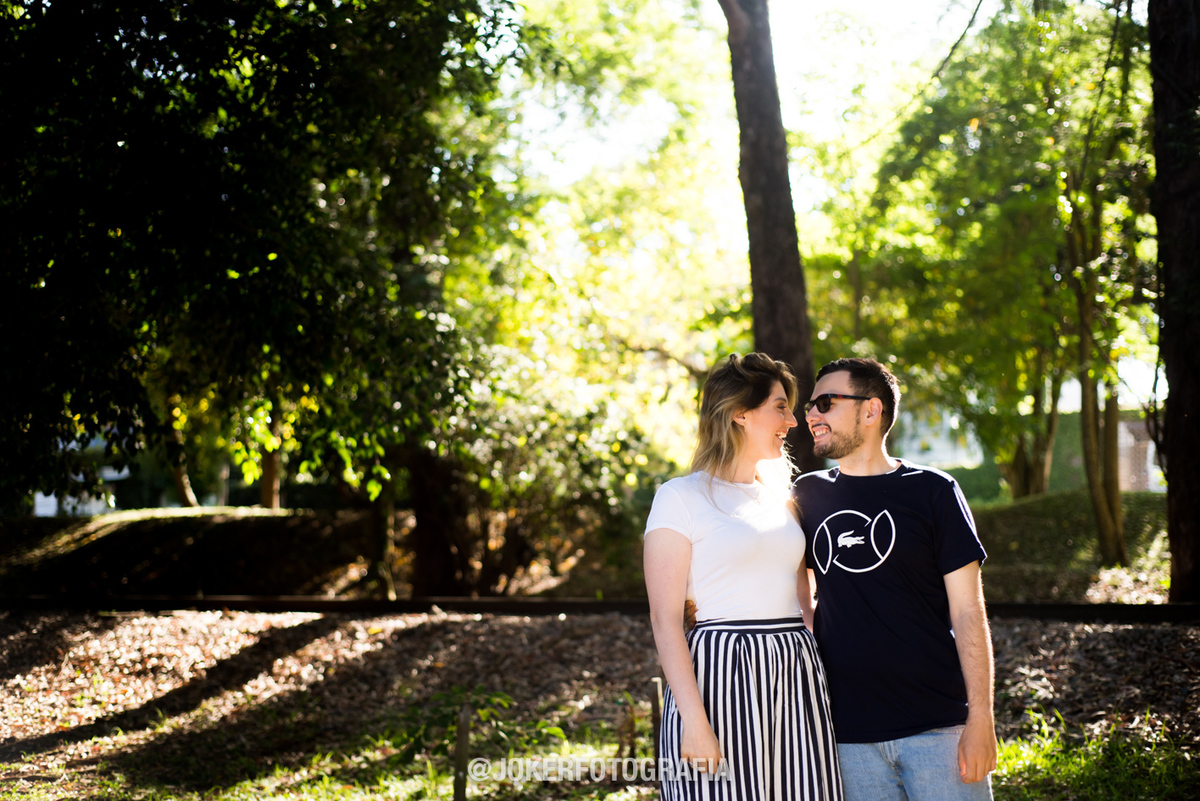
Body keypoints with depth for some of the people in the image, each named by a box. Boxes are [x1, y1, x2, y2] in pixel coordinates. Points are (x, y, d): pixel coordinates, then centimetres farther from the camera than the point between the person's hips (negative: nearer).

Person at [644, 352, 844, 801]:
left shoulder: (780, 497, 17)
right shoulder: (681, 497, -3)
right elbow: (665, 621, -8)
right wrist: (694, 719, -17)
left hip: (796, 680, 6)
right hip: (722, 678, -6)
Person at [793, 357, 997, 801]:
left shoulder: (933, 491, 0)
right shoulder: (808, 494, 11)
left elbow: (968, 612, -2)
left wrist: (980, 719, -9)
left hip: (938, 725, -3)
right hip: (847, 731, 3)